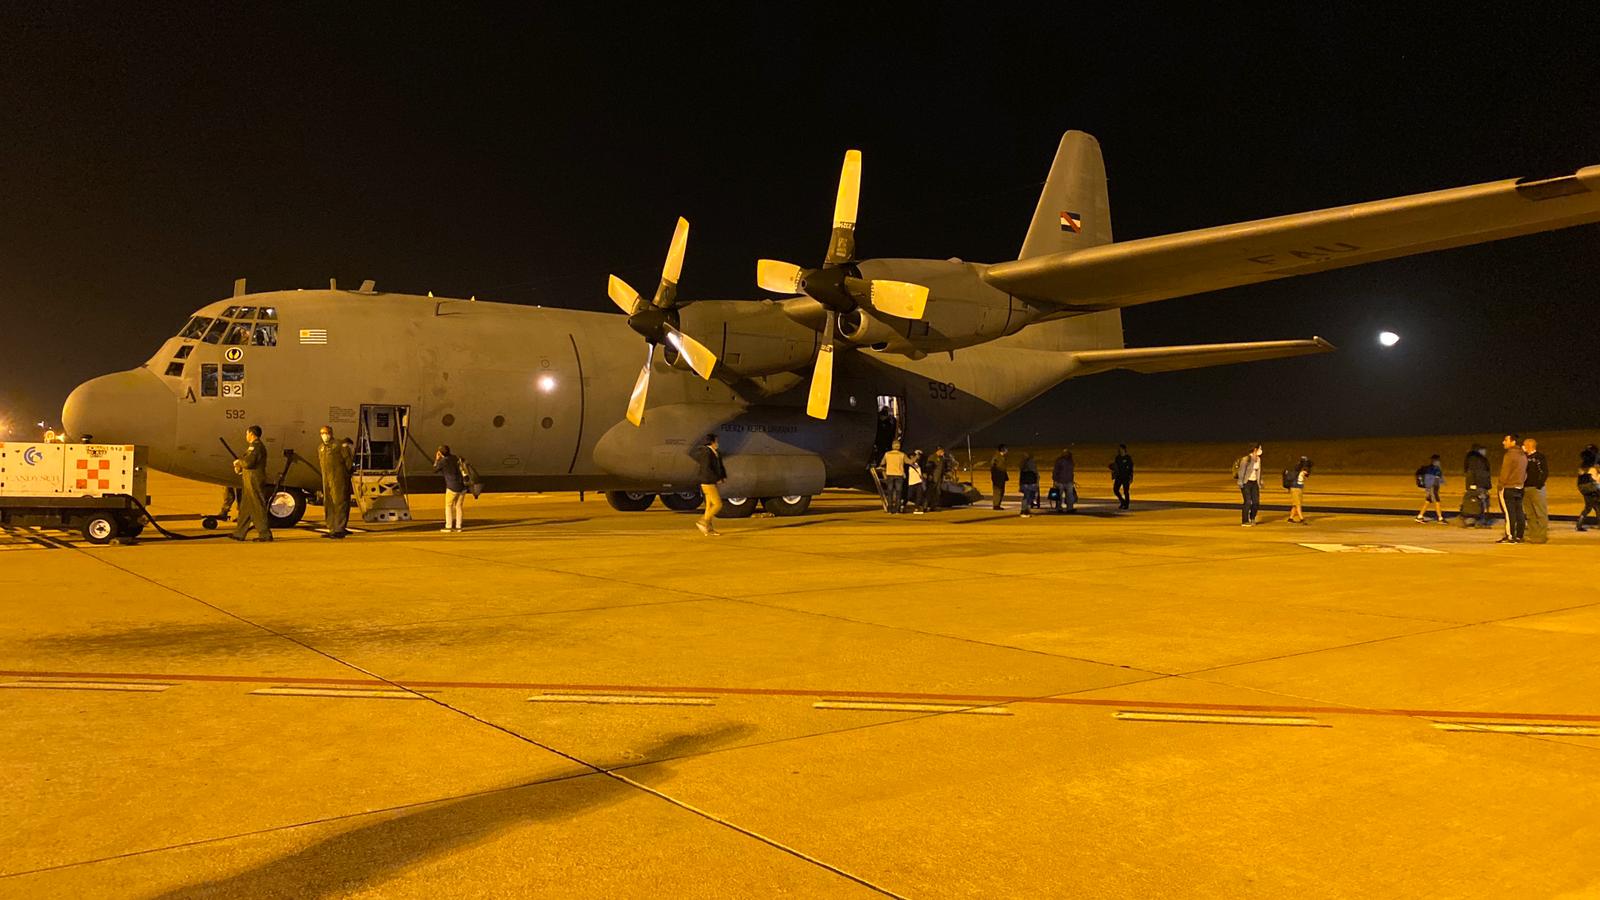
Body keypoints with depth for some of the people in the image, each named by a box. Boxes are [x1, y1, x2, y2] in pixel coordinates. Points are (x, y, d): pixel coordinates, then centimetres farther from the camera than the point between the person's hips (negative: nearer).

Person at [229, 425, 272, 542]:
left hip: (255, 482, -11)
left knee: (258, 507, -8)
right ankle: (239, 533, 22)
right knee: (245, 508, 15)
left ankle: (265, 535, -7)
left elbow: (248, 462, -25)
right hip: (250, 482, 11)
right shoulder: (257, 446, 20)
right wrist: (240, 467, 9)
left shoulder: (255, 446, -15)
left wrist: (238, 462, -6)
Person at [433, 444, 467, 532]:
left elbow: (435, 470, 9)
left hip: (453, 487, -6)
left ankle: (448, 526, 7)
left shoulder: (442, 461, -9)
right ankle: (458, 526, 12)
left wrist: (436, 460, 18)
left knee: (448, 506, 9)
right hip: (463, 486, 6)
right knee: (458, 506, 13)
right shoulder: (455, 457, 10)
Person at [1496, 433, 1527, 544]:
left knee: (1509, 512, -7)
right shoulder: (1523, 456, 13)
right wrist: (1521, 482, 19)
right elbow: (1525, 472, 17)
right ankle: (1519, 536, 11)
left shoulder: (1510, 455, -14)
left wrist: (1501, 485, -10)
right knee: (1518, 512, 9)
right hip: (1519, 487, 9)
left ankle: (1509, 537, -8)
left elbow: (1505, 472, -16)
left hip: (1508, 488, -8)